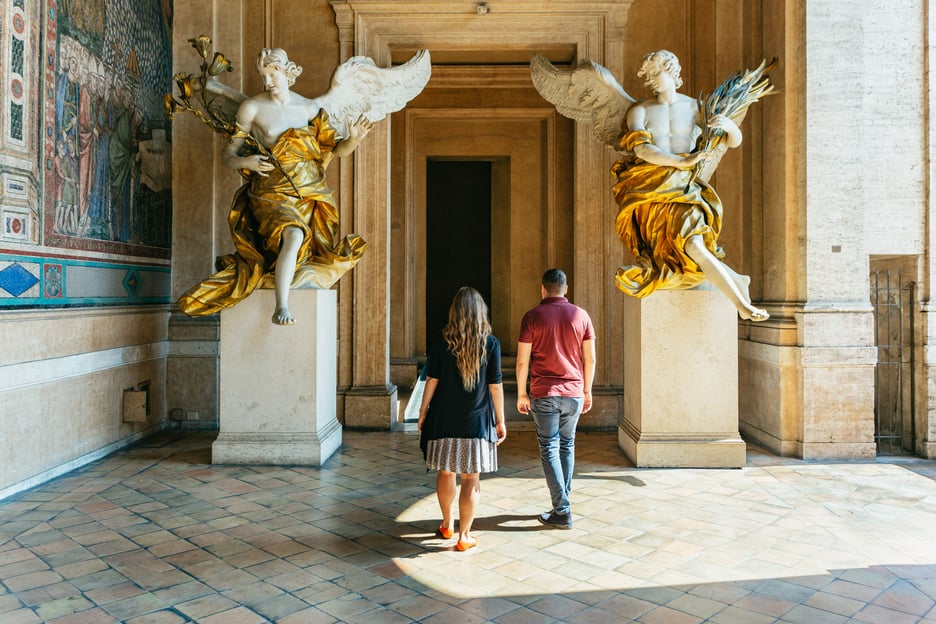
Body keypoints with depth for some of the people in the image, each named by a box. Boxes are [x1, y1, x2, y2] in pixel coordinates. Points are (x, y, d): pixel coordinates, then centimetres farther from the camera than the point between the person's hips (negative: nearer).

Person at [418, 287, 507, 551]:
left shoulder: (441, 341, -5)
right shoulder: (490, 343, -6)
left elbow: (432, 380, -3)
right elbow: (495, 385, -4)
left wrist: (423, 411, 8)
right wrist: (500, 420, 5)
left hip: (444, 419, 2)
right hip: (476, 420, -1)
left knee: (445, 472, 19)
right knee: (471, 479, 7)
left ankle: (447, 524, 34)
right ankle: (464, 535, 15)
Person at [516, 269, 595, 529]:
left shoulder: (532, 317, -6)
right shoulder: (581, 315, 2)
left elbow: (522, 361, -7)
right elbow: (590, 359, 4)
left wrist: (521, 394, 3)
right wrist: (587, 391, 15)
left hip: (544, 393, -3)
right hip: (574, 392, 3)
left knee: (549, 449, 3)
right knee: (567, 446, 16)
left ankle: (562, 512, 1)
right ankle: (562, 502, 24)